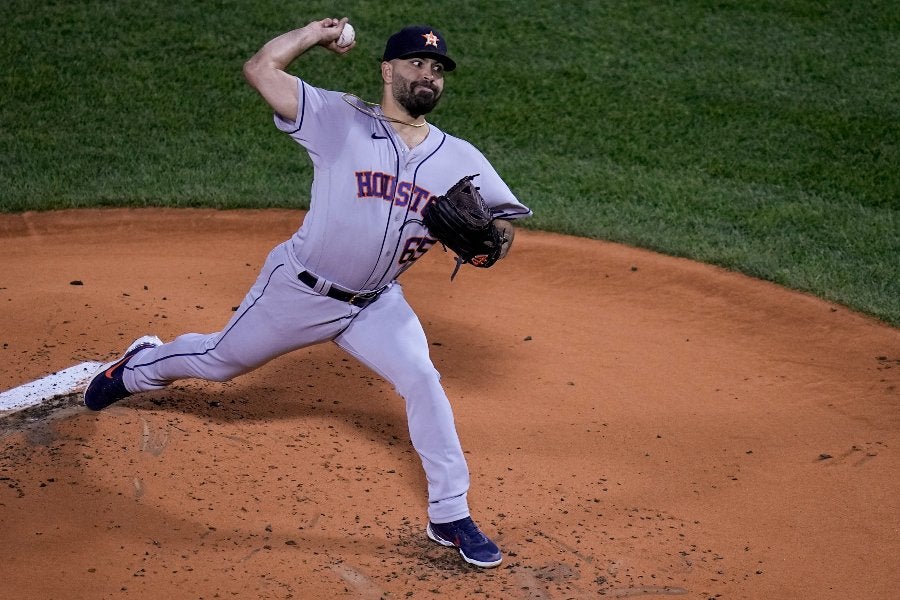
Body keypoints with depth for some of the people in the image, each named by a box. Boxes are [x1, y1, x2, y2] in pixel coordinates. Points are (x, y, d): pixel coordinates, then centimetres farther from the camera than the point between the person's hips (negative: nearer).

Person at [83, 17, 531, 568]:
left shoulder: (461, 160, -6)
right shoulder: (341, 119, -15)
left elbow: (505, 222, -3)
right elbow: (260, 68, -18)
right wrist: (319, 31, -12)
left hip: (375, 303, 2)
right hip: (299, 290, -2)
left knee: (423, 381, -15)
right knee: (218, 362, 16)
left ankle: (450, 518, -3)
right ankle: (140, 366, 50)